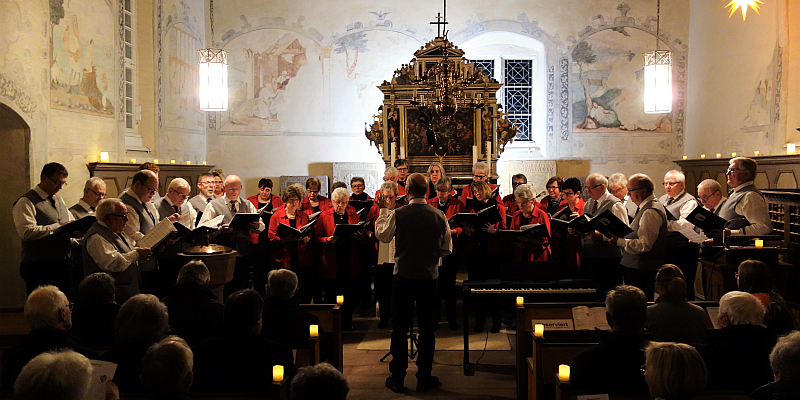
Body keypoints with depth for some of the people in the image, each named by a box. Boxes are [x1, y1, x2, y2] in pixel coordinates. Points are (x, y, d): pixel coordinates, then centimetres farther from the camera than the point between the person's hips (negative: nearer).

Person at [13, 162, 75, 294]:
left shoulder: (59, 200, 19)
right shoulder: (26, 202, -7)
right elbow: (26, 232, -19)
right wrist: (58, 227, -19)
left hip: (63, 264, 7)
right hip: (39, 267, -7)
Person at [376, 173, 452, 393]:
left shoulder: (398, 214, -12)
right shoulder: (439, 216, -8)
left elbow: (382, 235, 7)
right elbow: (446, 249, 1)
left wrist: (383, 211, 18)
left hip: (403, 277, -1)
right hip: (429, 277, 1)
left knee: (400, 328, 9)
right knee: (427, 329, 11)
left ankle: (397, 378, 16)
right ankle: (424, 378, 17)